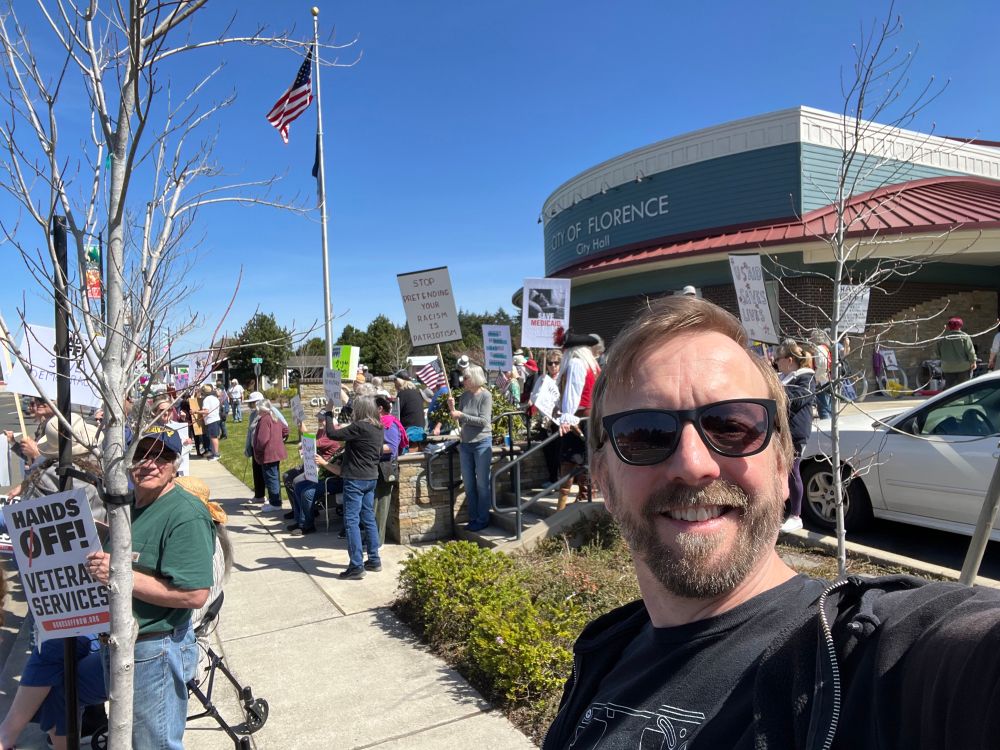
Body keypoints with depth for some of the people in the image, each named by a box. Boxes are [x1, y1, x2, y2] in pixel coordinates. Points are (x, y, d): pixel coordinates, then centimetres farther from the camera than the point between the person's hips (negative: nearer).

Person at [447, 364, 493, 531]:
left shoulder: (485, 395, -10)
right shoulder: (464, 396, 5)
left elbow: (484, 421, -17)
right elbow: (460, 422, 9)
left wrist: (461, 415, -16)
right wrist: (452, 409, -7)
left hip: (482, 443, -6)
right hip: (465, 443, 6)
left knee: (482, 483, 3)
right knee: (468, 483, 10)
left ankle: (483, 519, 14)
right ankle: (473, 518, 23)